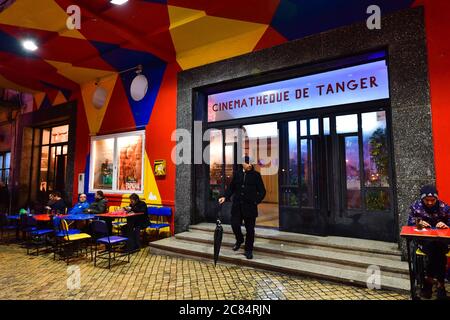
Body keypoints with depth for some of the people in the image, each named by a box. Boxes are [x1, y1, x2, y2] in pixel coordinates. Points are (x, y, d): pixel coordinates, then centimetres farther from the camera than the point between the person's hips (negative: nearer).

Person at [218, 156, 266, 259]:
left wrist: (256, 201, -12)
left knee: (250, 229, 6)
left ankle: (248, 250, 25)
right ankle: (239, 240, 32)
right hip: (237, 205, 2)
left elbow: (262, 191, 0)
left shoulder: (256, 175, -3)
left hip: (250, 206, -2)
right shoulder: (237, 174, 5)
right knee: (235, 224, -1)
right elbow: (231, 187, 11)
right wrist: (225, 197, -3)